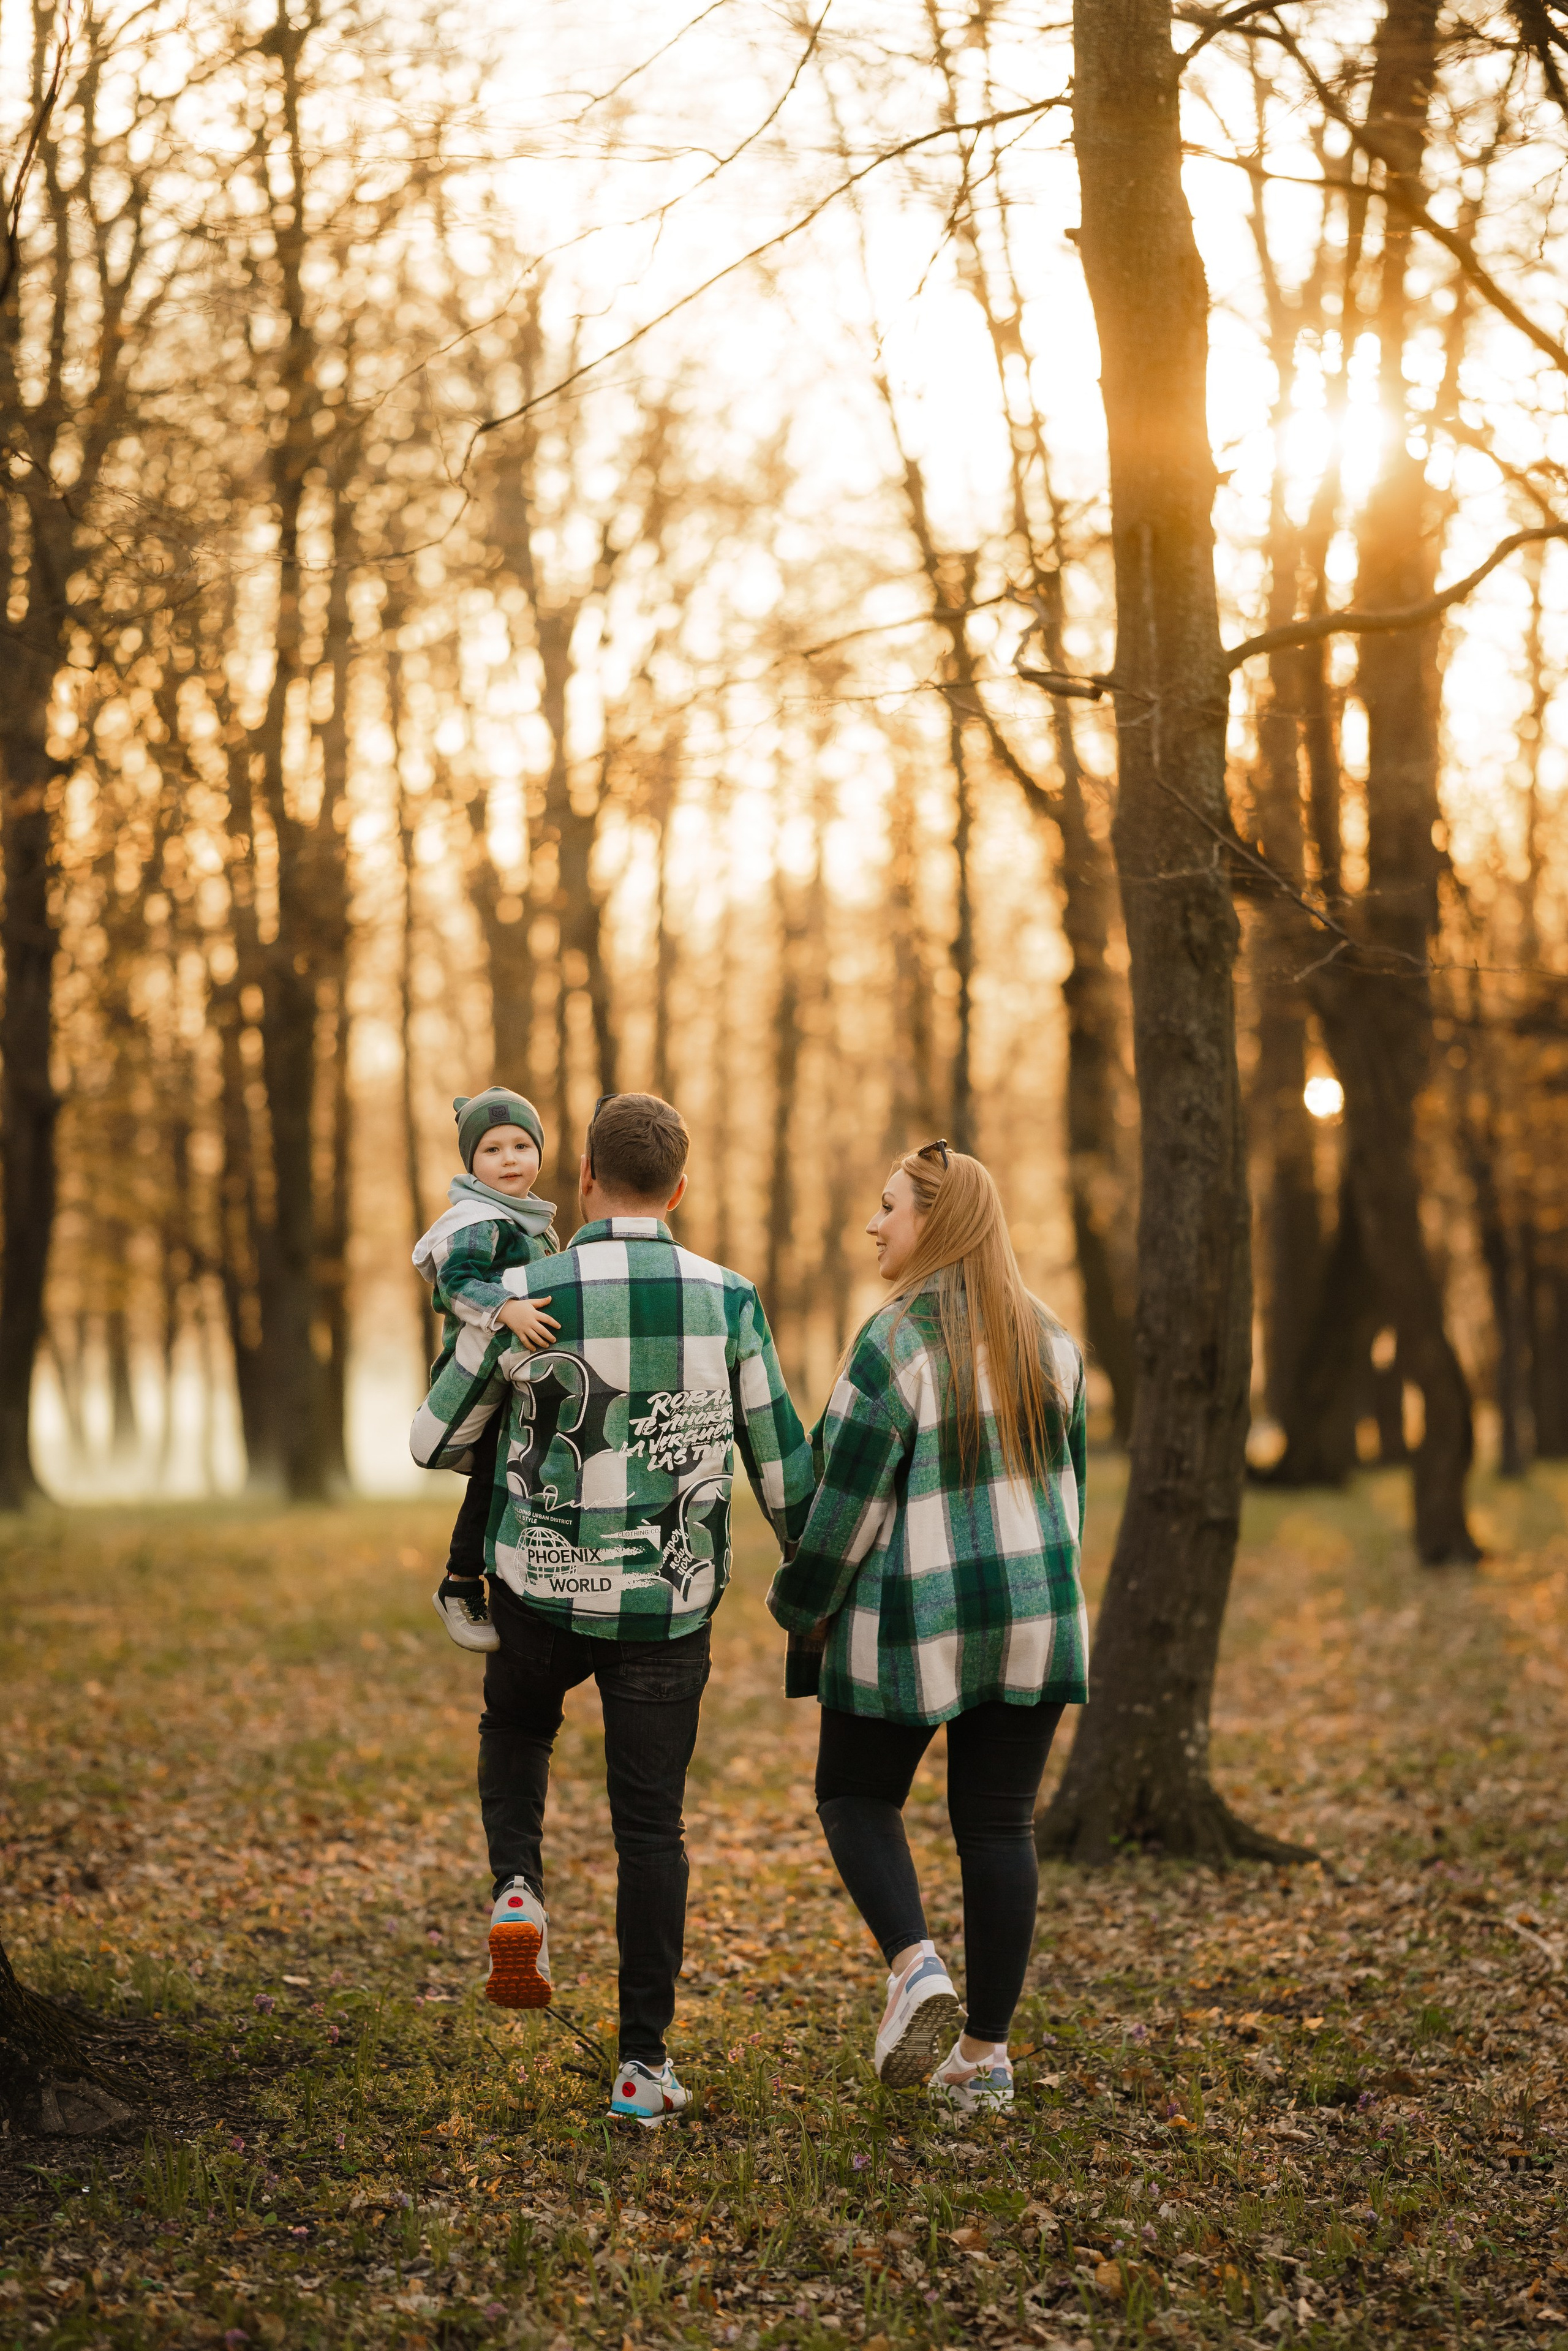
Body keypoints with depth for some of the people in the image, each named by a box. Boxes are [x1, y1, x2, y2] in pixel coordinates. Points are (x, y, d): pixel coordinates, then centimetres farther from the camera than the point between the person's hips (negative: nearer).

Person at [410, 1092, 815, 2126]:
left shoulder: (522, 1300, -10)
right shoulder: (727, 1302, -6)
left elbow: (436, 1442, 1)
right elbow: (783, 1463, -1)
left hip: (544, 1585, 0)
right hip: (669, 1602, 1)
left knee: (516, 1727, 31)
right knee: (651, 1826, 8)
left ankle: (519, 1890, 6)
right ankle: (645, 2062, 7)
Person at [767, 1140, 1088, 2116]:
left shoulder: (896, 1345, -15)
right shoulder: (1048, 1340, 5)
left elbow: (851, 1499, -14)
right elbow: (1070, 1483, 12)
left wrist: (804, 1602, 0)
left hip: (911, 1622, -5)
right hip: (1032, 1615, 5)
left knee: (857, 1793, 14)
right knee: (999, 1824, 10)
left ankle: (916, 1963, -8)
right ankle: (985, 2053, 12)